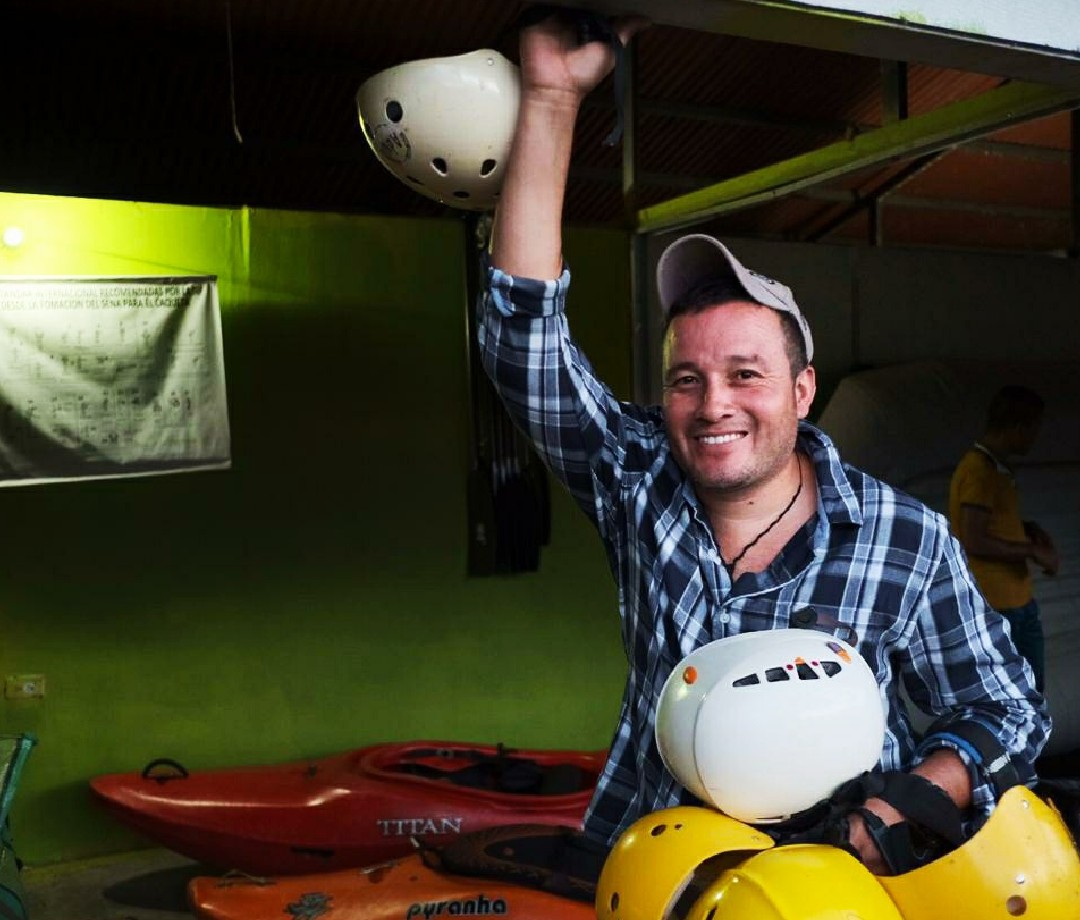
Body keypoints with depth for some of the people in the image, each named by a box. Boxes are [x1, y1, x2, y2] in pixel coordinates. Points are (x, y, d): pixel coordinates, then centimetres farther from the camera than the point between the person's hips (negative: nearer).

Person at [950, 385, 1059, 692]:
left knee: (1031, 684, 18)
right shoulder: (978, 471, -19)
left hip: (1020, 598, 10)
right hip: (993, 605, -10)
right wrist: (1033, 551, -14)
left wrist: (1031, 530, 4)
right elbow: (974, 542, -24)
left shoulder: (998, 467, 11)